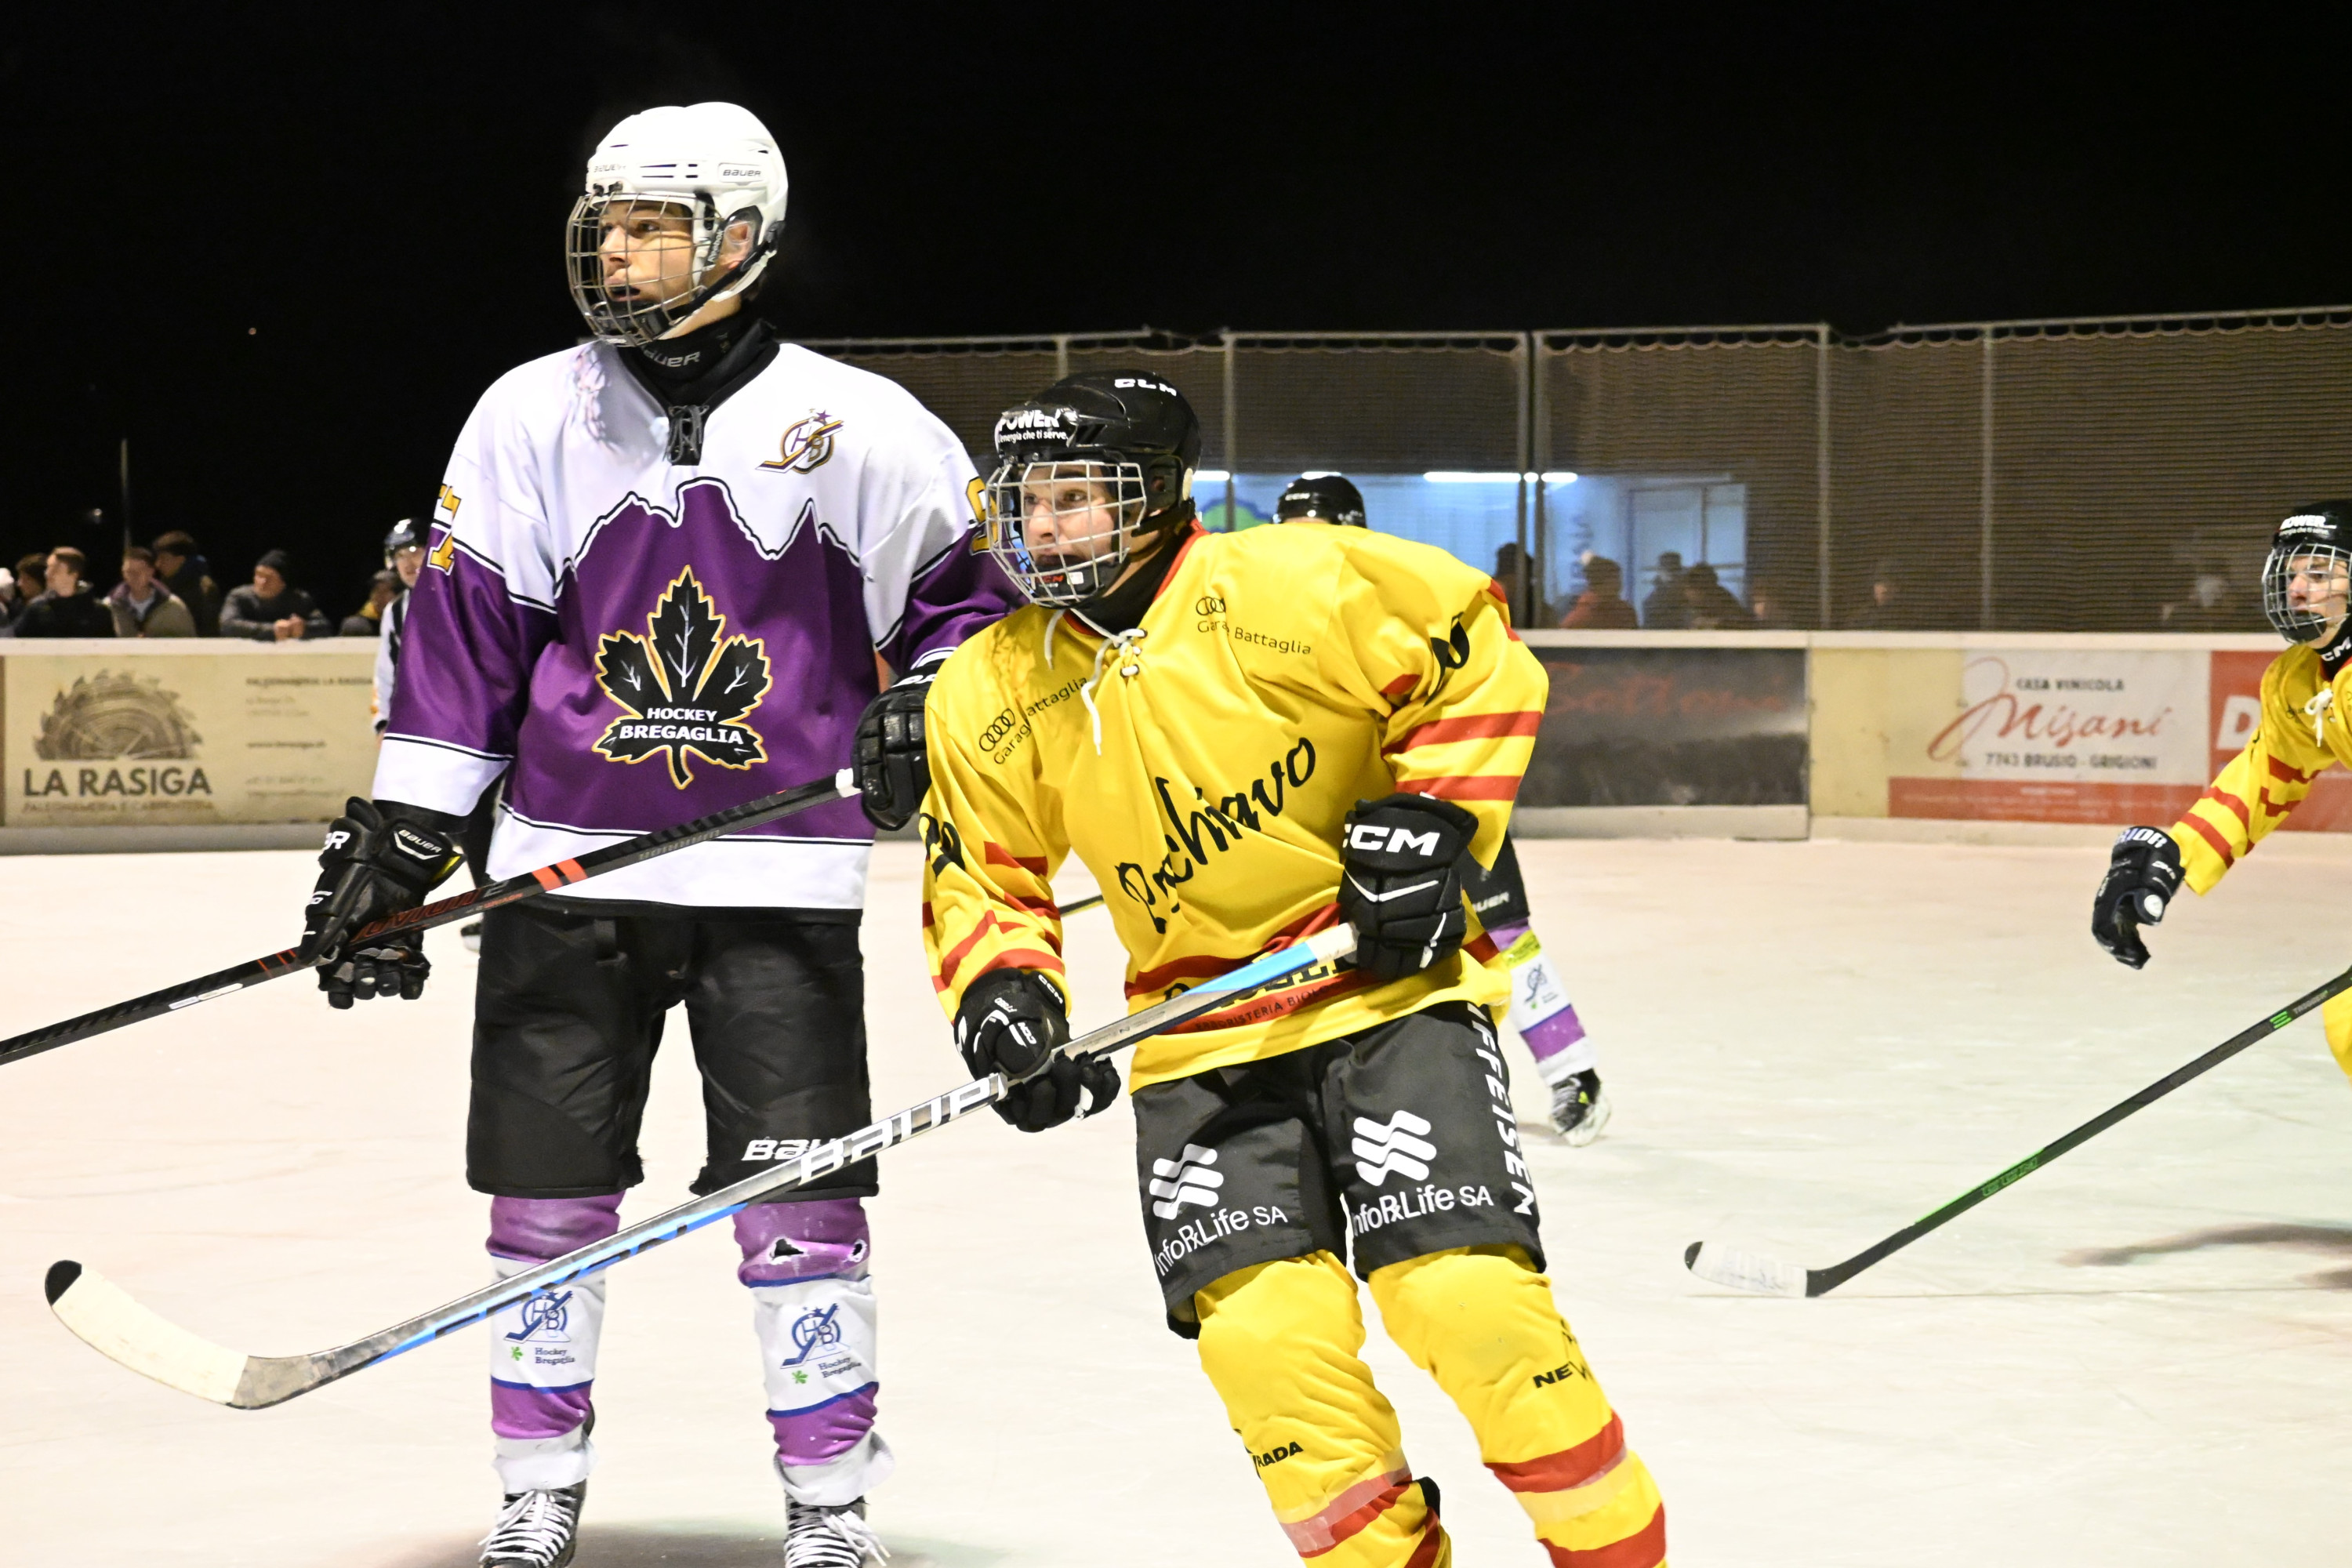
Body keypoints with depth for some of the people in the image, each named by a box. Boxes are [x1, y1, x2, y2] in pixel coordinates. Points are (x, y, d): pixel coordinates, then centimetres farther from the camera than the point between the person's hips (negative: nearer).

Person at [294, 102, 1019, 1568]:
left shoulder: (858, 427, -3)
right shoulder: (533, 415, 3)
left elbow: (976, 582, 9)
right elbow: (461, 634, 3)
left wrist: (927, 705, -7)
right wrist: (397, 841, 0)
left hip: (778, 884, -2)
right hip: (565, 871, 2)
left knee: (798, 1204, -2)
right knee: (548, 1195, 6)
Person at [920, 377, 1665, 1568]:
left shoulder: (1289, 586, -12)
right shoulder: (987, 697, 1)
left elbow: (1476, 656, -4)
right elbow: (981, 880, 10)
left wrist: (1428, 820, -11)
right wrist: (1003, 998, -7)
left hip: (1389, 987, -4)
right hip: (1198, 1038, 4)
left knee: (1461, 1290, -17)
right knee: (1261, 1330, -12)